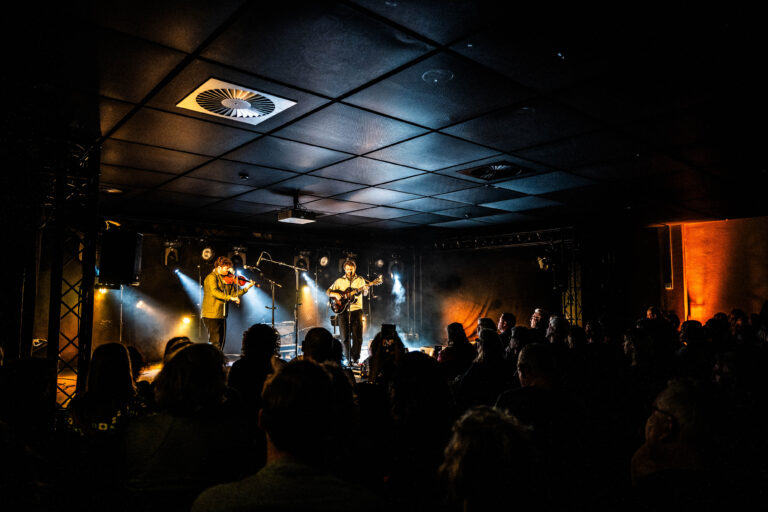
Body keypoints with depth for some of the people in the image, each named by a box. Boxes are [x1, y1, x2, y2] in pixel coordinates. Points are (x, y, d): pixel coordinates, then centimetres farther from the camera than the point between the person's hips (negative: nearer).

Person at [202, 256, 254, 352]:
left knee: (221, 341, 14)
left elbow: (233, 293, 13)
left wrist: (246, 288, 4)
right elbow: (214, 292, -27)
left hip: (222, 315, 8)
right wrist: (230, 298, -32)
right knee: (215, 342, -8)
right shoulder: (211, 277, -11)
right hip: (211, 315, -8)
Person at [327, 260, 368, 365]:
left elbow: (365, 293, -4)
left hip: (356, 310, -1)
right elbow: (328, 292, 10)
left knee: (357, 336, -5)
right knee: (345, 337, 0)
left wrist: (365, 289, -27)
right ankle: (348, 359, 11)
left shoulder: (360, 280, 8)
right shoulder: (339, 281, 11)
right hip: (343, 310, 1)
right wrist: (335, 294, -10)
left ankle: (355, 358, 7)